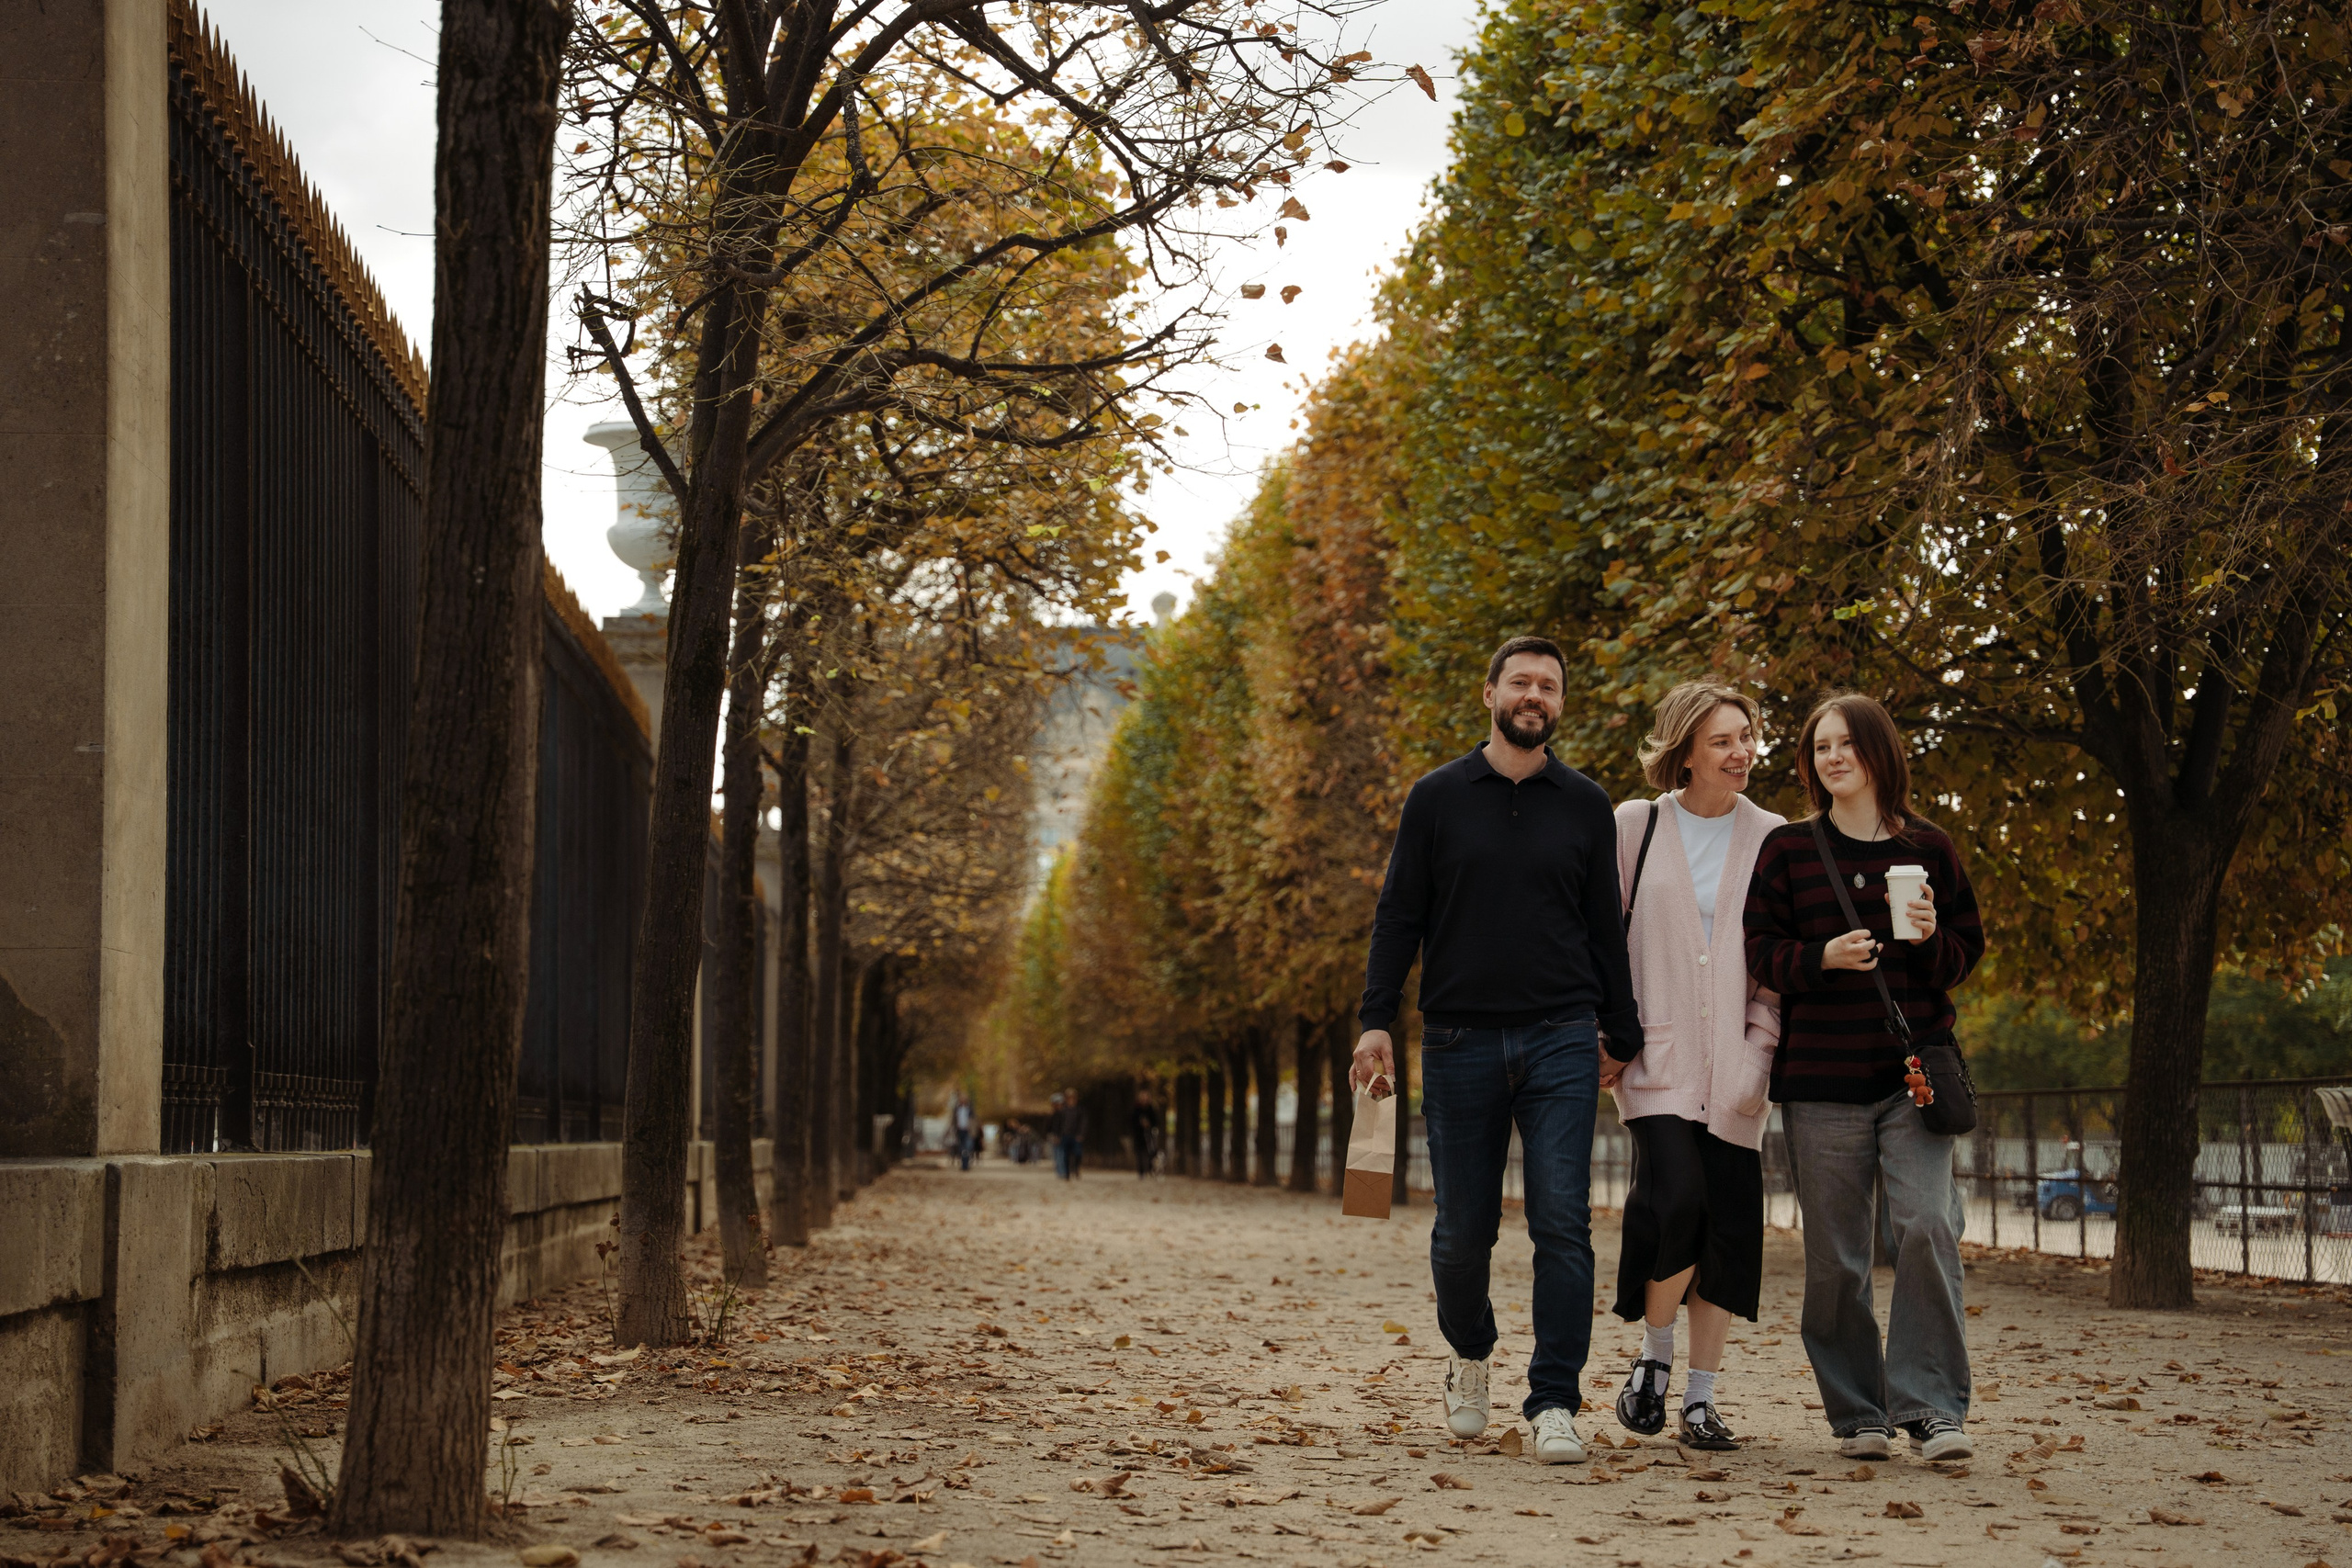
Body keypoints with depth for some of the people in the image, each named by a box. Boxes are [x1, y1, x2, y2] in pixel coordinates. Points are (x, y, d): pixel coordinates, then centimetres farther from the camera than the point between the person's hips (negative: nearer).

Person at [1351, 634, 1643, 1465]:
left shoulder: (1585, 805, 8)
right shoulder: (1437, 798, 6)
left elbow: (1604, 928, 12)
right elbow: (1398, 917, 5)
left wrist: (1623, 1037, 9)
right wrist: (1375, 1020, -5)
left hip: (1561, 1040, 0)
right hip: (1461, 1041, 0)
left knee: (1562, 1223, -9)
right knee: (1464, 1229, 5)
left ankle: (1554, 1405, -6)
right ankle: (1469, 1355, 33)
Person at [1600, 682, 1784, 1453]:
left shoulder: (1773, 839, 7)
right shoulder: (1634, 827, 5)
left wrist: (1760, 1049, -4)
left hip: (1732, 1069, 2)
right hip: (1655, 1059, -2)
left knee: (1729, 1228, 0)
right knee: (1676, 1200, -19)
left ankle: (1701, 1401, 11)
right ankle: (1653, 1358, 5)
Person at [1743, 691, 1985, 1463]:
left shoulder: (1927, 848, 9)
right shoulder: (1787, 848, 7)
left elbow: (1967, 951, 13)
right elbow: (1760, 950, 4)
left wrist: (1932, 939, -9)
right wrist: (1824, 957, -14)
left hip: (1914, 1069, 0)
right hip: (1821, 1077, 0)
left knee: (1926, 1226, -15)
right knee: (1836, 1255, 3)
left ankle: (1932, 1407, -10)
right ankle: (1857, 1413, 14)